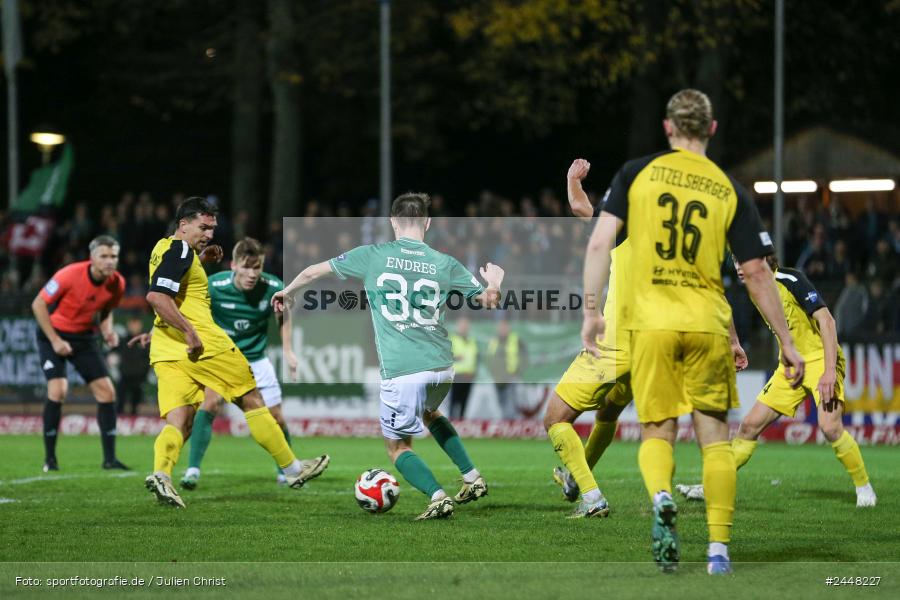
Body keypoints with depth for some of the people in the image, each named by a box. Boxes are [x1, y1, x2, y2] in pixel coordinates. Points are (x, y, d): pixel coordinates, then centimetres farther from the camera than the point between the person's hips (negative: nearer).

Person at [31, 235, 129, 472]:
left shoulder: (117, 284, -9)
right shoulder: (70, 275, -25)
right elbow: (38, 304, -17)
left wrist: (107, 331, -9)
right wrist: (55, 340, -19)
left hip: (85, 337, 5)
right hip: (54, 333, -5)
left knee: (107, 391, -4)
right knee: (58, 390, -20)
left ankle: (109, 458, 5)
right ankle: (50, 458, -7)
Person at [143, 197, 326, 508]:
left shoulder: (163, 248, 19)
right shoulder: (180, 249, -10)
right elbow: (156, 296, -24)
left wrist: (202, 257, 27)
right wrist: (189, 331, -26)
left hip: (166, 353, 8)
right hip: (204, 343, -8)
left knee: (178, 421, -2)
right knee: (252, 400, 7)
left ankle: (161, 473, -31)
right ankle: (293, 470, 15)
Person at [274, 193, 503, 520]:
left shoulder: (372, 256, -2)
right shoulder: (444, 263, 2)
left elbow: (313, 271, 8)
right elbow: (489, 300, 9)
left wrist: (286, 291, 27)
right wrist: (493, 284, 33)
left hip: (401, 371, -4)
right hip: (442, 367, 4)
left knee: (398, 446, 10)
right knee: (429, 413, 35)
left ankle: (437, 497, -11)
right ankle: (473, 478, 31)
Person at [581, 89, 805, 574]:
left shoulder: (636, 173, 2)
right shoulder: (730, 190, 3)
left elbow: (599, 243, -6)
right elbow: (757, 273, 2)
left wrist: (591, 311, -2)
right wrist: (786, 342, 8)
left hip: (650, 321, 0)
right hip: (709, 323, 0)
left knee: (656, 433, 9)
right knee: (714, 438, 10)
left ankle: (661, 498, -22)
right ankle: (718, 548, 4)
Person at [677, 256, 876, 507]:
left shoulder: (791, 280, -19)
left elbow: (826, 321, -22)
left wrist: (830, 371, -28)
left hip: (821, 359, -8)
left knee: (830, 427, -25)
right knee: (750, 425, 2)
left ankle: (864, 489, -7)